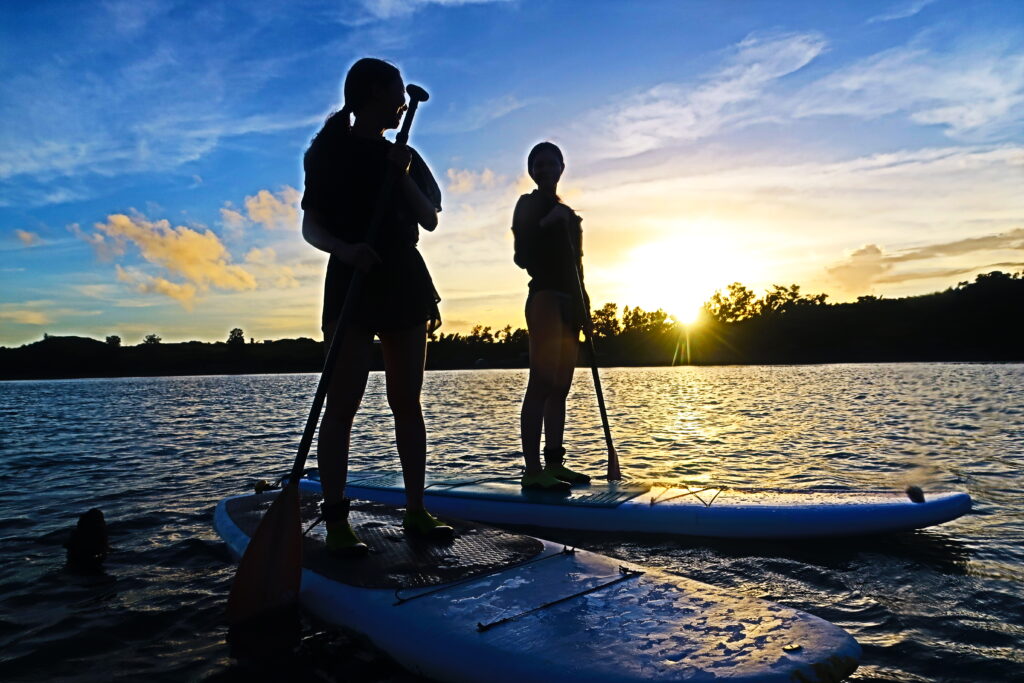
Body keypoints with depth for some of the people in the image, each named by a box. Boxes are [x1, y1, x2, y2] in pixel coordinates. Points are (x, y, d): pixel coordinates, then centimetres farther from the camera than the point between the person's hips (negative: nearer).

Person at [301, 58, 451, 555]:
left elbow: (430, 220, 7)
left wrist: (403, 176, -7)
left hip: (405, 282, 6)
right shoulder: (332, 152, 2)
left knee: (406, 401, 5)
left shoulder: (403, 156, 17)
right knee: (343, 403, -8)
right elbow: (311, 226, -5)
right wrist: (345, 249, -25)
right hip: (353, 279, -5)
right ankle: (336, 522, -4)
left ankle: (416, 511, 12)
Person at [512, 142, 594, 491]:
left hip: (568, 303, 9)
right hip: (545, 298, -8)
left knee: (560, 387, 6)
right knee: (542, 383, -16)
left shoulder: (566, 212, 23)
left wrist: (584, 306, 16)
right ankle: (533, 471, -18)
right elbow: (523, 257, -11)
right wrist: (546, 223, -20)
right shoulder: (529, 204, 1)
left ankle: (554, 464, 10)